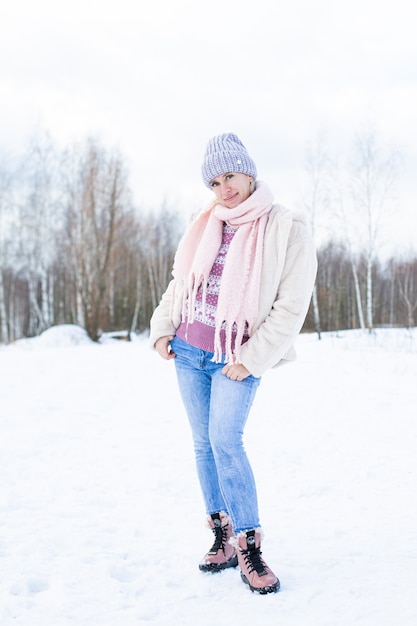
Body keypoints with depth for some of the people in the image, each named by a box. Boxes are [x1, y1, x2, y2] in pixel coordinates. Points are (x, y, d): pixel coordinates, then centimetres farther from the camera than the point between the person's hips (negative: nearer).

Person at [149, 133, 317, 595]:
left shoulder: (286, 230, -8)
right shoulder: (205, 227, 8)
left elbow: (291, 306, -11)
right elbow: (179, 282, 19)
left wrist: (252, 359, -13)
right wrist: (162, 329, 7)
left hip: (237, 360, -5)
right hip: (188, 352, 5)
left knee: (225, 441, -15)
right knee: (203, 444, 6)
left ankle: (249, 548, -3)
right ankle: (223, 538, 17)